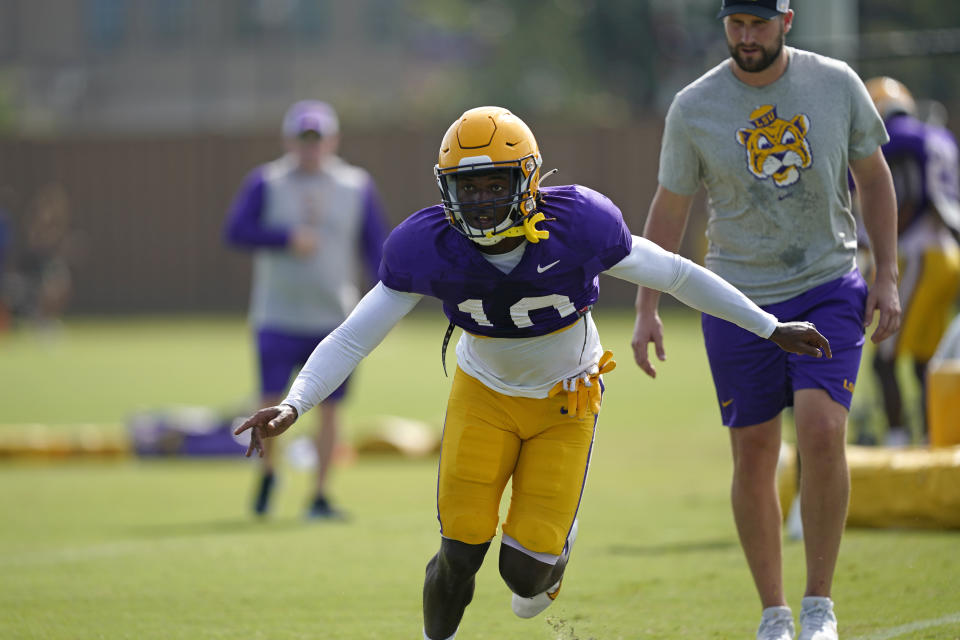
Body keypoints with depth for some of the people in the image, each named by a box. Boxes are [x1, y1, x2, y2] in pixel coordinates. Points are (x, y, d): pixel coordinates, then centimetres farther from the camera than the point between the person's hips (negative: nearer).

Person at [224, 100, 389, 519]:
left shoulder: (356, 187, 7)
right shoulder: (266, 183, 1)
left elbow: (375, 246, 7)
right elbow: (236, 231, -7)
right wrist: (288, 238, -17)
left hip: (335, 321, 2)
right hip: (278, 317, -2)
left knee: (329, 406, 1)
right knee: (272, 402, -8)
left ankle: (319, 495, 11)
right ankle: (267, 473, 20)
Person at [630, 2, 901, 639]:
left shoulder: (837, 84, -3)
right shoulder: (694, 108, -5)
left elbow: (874, 178, 9)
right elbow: (670, 209, 4)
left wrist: (887, 276, 3)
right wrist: (648, 309, 0)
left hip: (829, 289, 0)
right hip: (740, 300, 0)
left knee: (823, 433, -16)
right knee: (754, 457, 1)